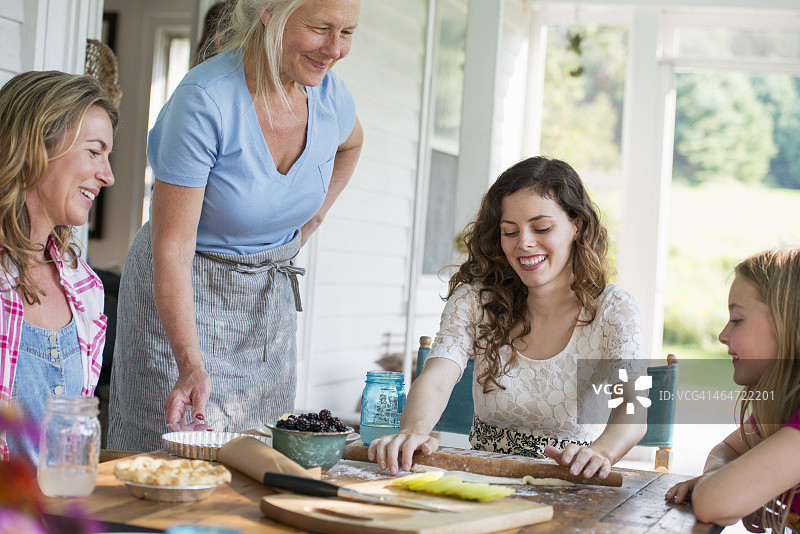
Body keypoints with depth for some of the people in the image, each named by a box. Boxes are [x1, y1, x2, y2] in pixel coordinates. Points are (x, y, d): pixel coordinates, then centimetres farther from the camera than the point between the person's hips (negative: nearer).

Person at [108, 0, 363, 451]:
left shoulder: (330, 94, -8)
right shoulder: (205, 100, -26)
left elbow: (349, 145, 20)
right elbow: (171, 248, -27)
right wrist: (190, 364, -36)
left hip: (273, 293, 5)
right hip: (185, 294, -5)